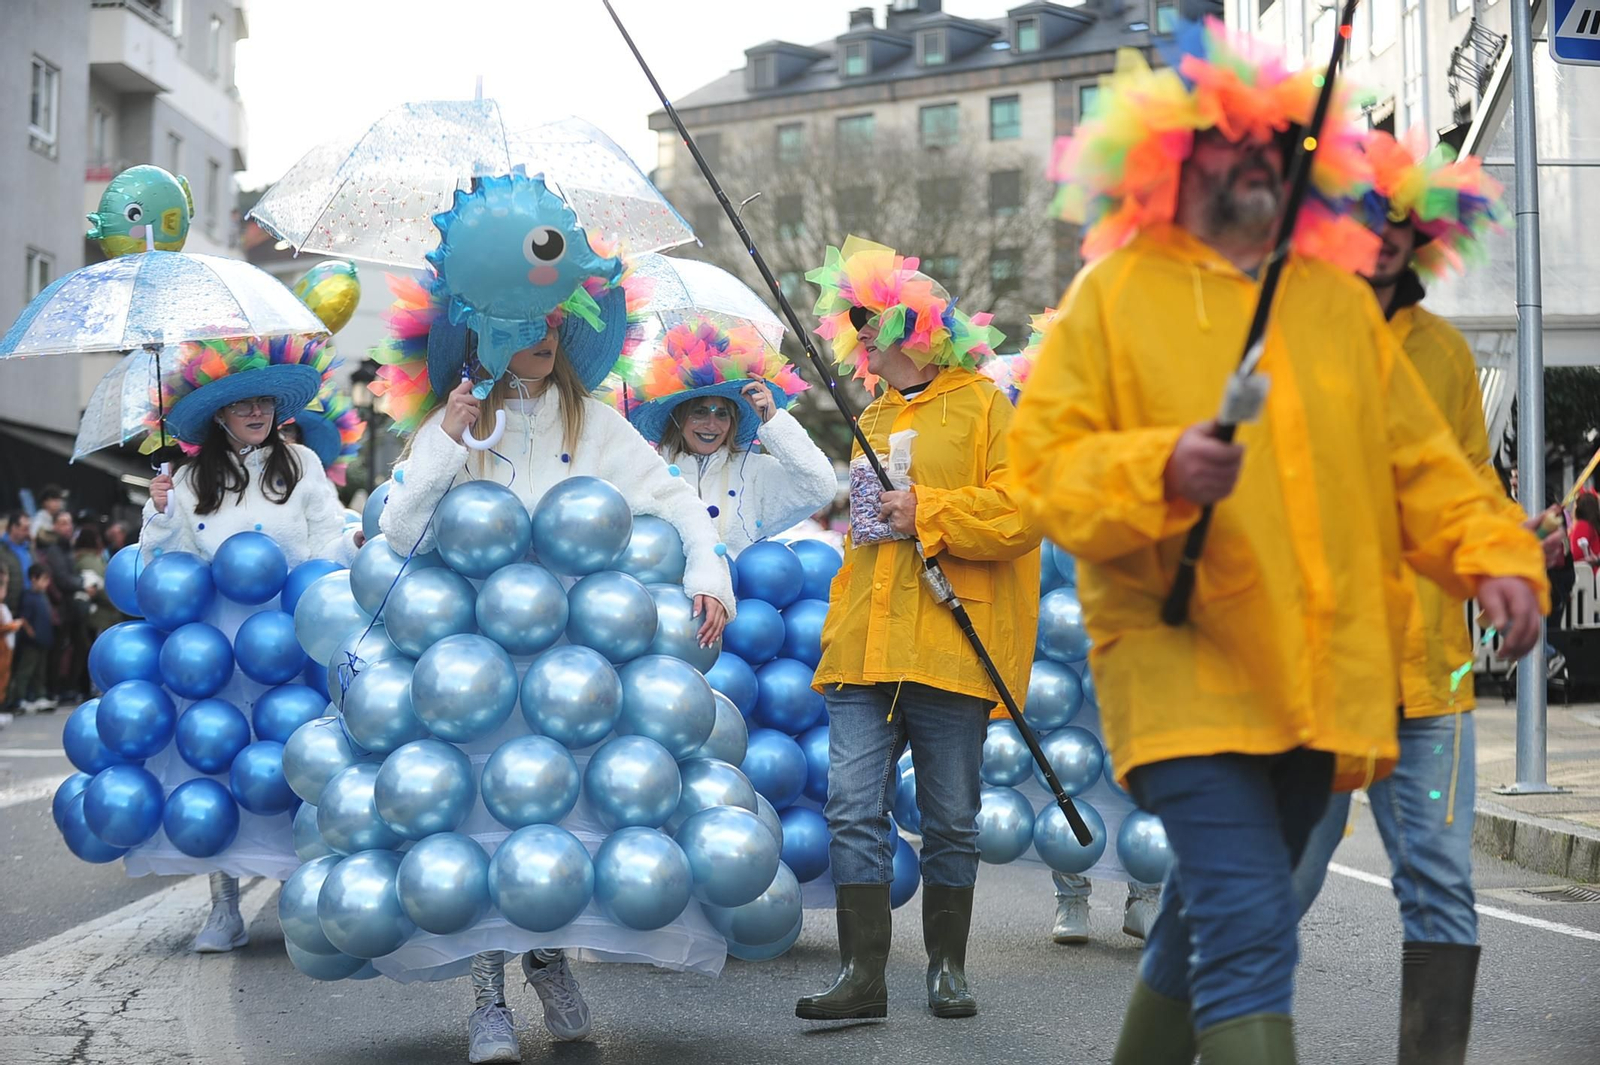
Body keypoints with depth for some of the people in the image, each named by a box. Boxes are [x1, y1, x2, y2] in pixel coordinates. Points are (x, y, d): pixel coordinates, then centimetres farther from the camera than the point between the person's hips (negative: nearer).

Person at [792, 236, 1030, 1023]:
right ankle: (863, 973, 0)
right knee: (854, 809, -4)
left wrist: (927, 513, -13)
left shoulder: (982, 405, 2)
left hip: (950, 647, -5)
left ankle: (946, 966, 19)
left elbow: (1021, 511, -10)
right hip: (864, 647, 5)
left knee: (951, 821, 5)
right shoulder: (870, 419, 21)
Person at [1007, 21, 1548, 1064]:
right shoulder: (1115, 294, 3)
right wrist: (1161, 469, -22)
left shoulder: (1340, 302, 16)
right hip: (1184, 669, -5)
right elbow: (1049, 464, -4)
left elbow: (1420, 460, 14)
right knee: (1250, 932, -16)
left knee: (1209, 919, 16)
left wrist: (1494, 555, -2)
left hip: (1321, 681, 5)